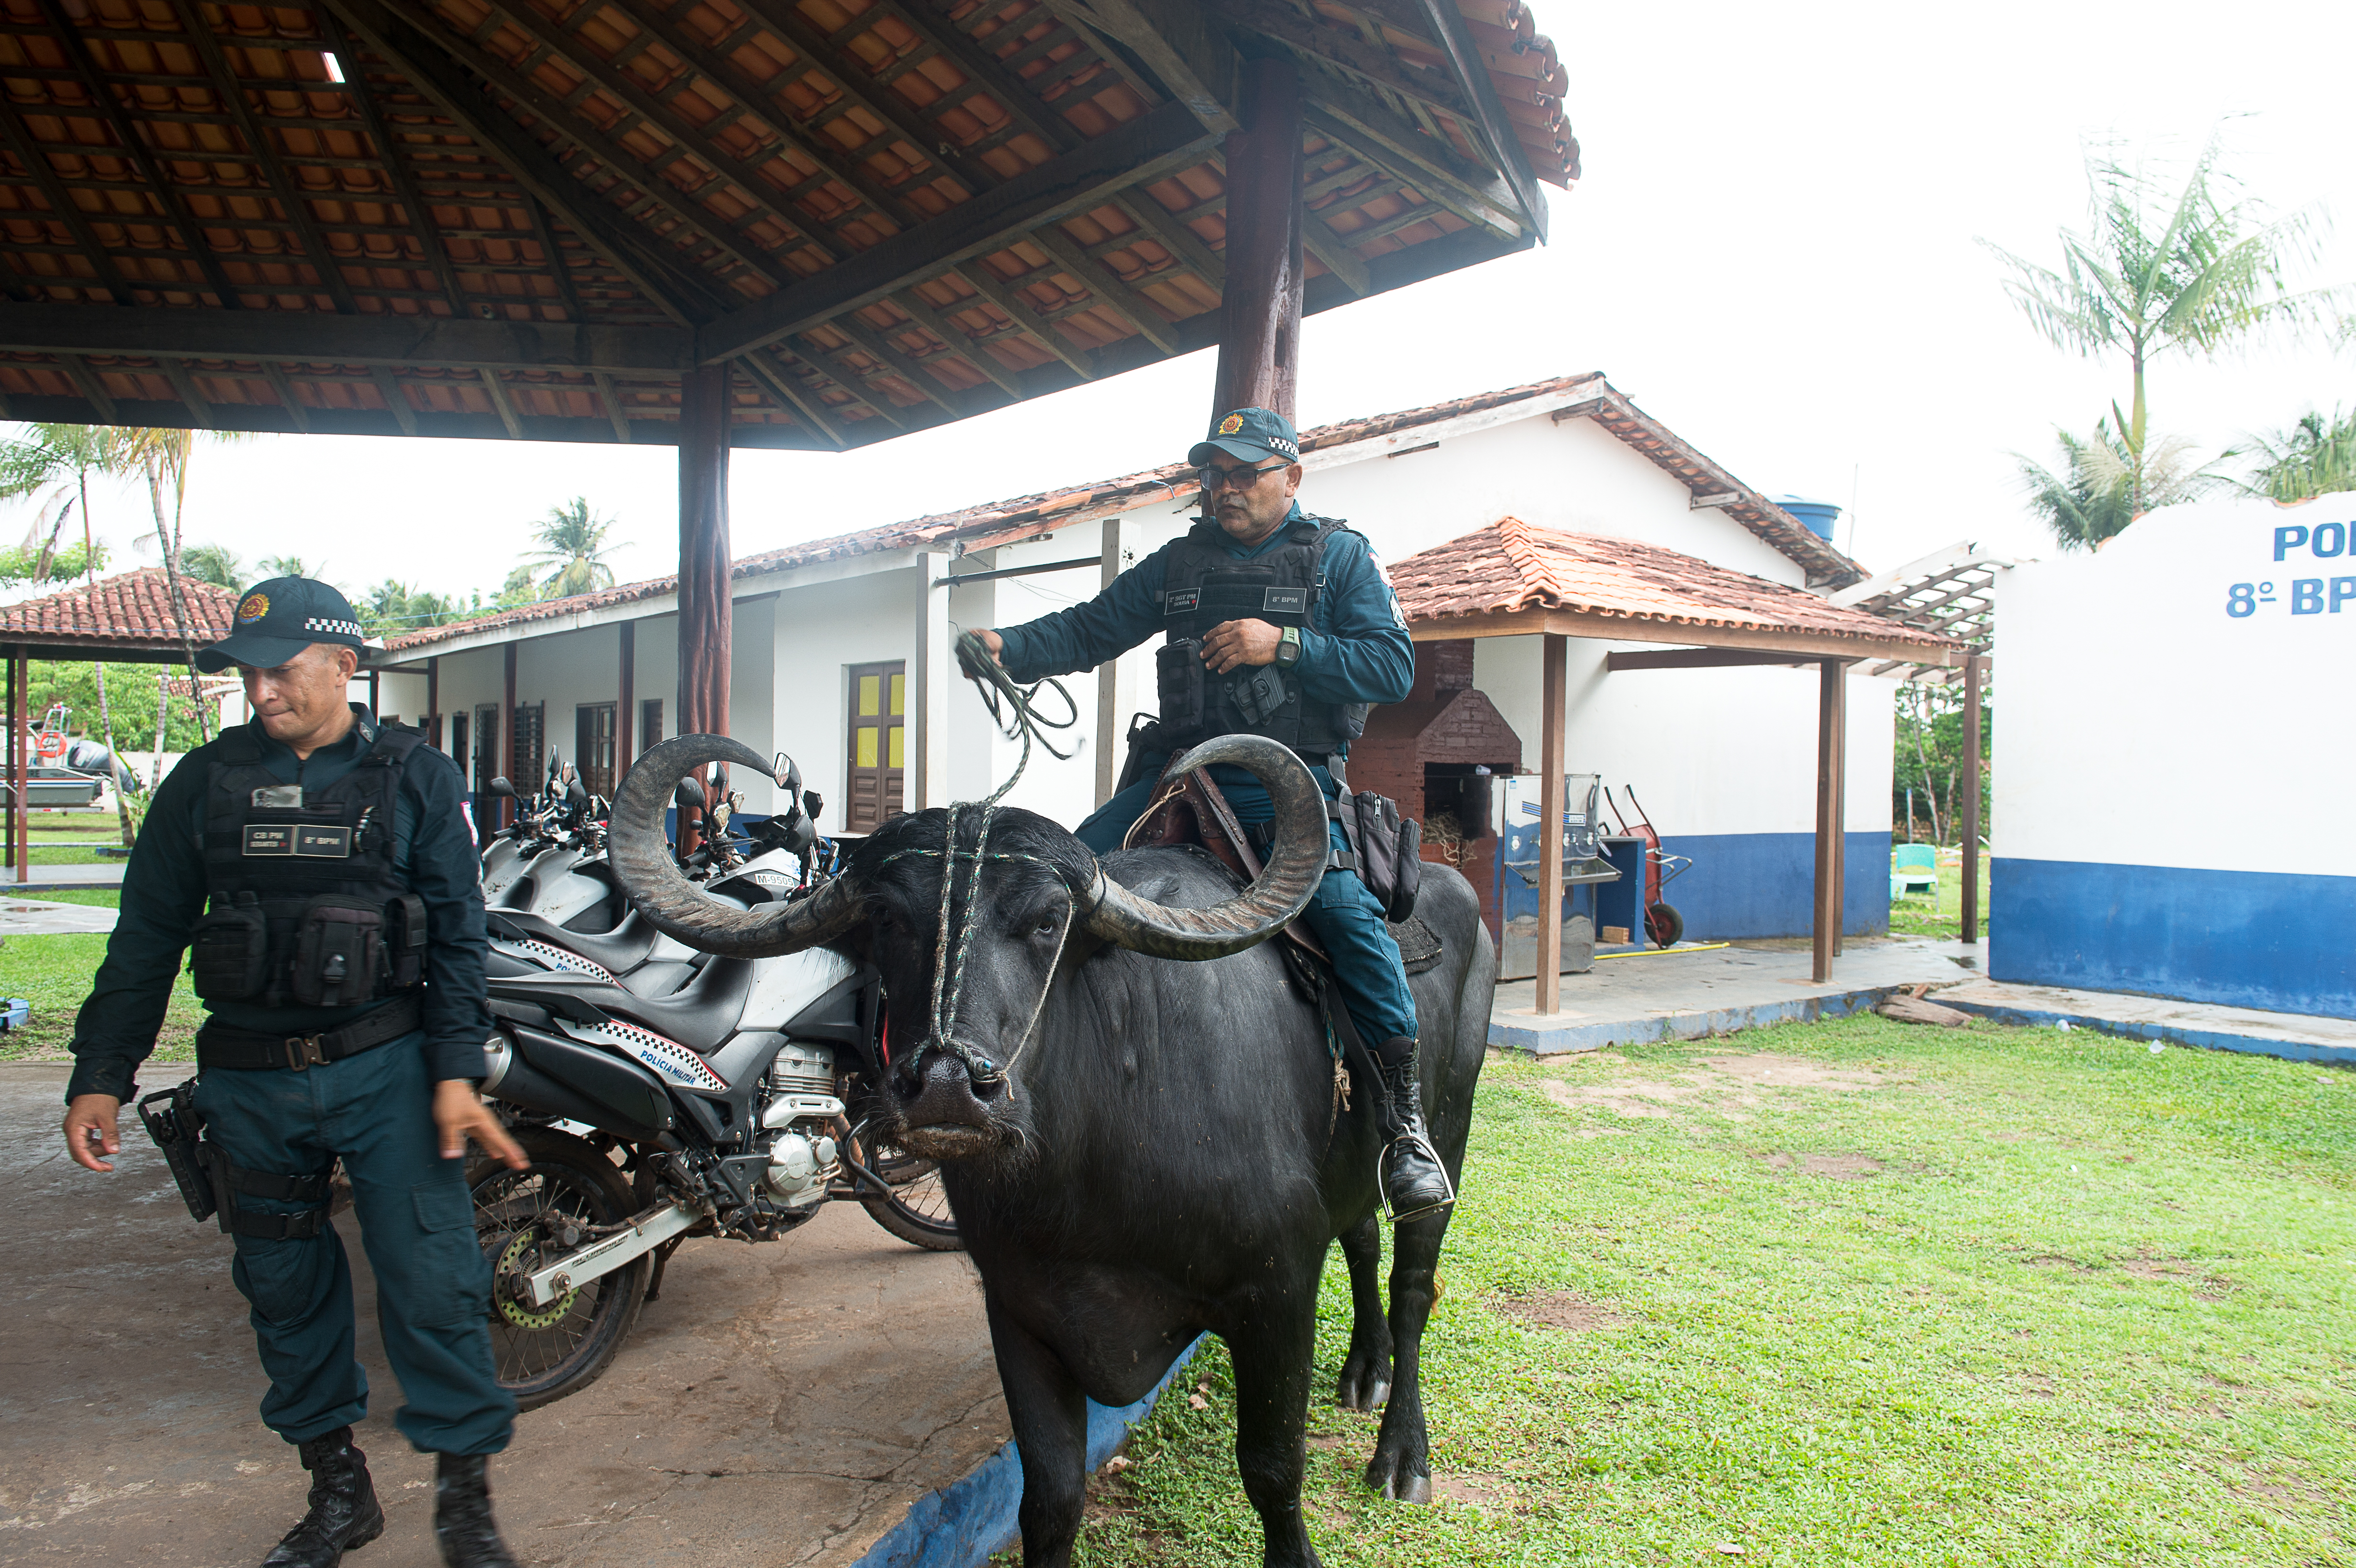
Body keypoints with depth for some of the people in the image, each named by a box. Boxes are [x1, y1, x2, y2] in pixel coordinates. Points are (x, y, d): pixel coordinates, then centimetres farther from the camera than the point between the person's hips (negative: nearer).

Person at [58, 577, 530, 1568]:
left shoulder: (413, 774, 1)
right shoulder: (206, 780, 7)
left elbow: (457, 930, -2)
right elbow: (147, 936, 10)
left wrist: (457, 1071, -11)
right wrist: (101, 1076, 5)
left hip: (387, 1069, -3)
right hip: (250, 1081, 3)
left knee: (430, 1280, -5)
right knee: (285, 1290, 11)